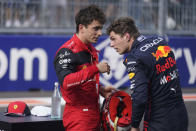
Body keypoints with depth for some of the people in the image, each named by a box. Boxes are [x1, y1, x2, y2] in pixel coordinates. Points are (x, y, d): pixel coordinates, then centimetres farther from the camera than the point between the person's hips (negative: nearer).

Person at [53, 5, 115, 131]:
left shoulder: (91, 50, 15)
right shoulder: (67, 51, -15)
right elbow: (66, 81, -30)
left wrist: (101, 89, 9)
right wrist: (96, 68, -29)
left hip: (94, 115, 9)